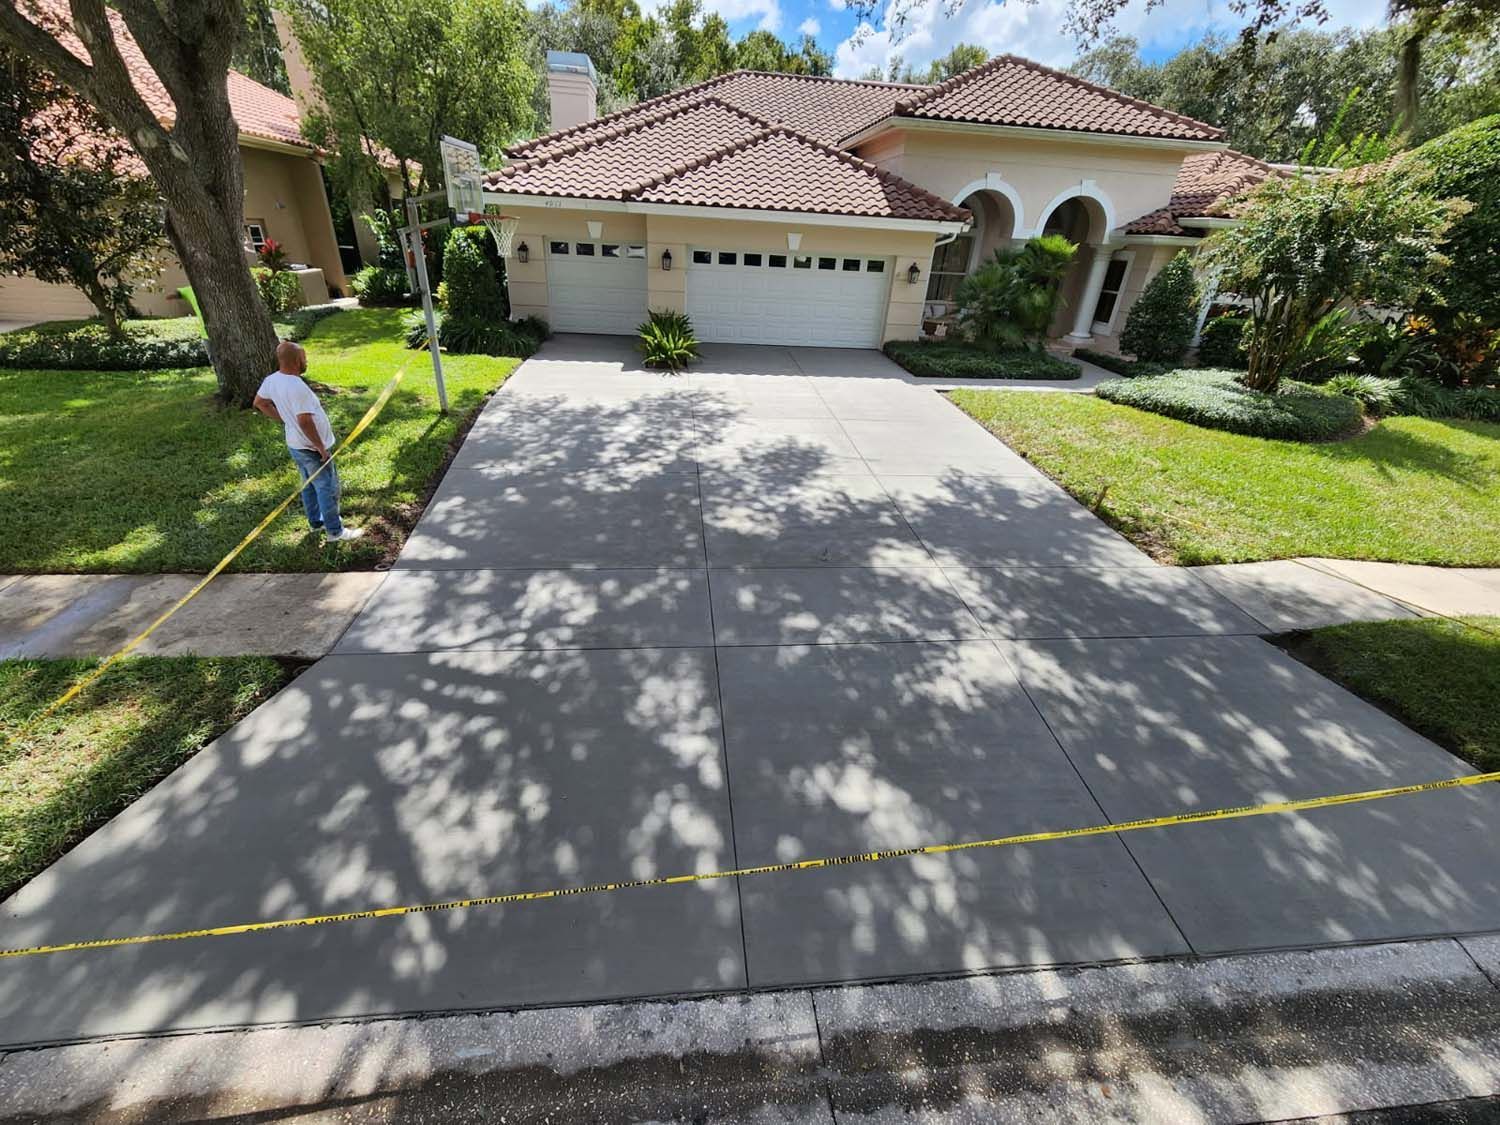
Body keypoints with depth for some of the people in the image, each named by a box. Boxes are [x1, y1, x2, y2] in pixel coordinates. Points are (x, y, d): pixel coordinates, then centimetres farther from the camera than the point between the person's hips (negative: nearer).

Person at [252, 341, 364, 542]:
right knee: (328, 488, 3)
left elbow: (260, 403, 14)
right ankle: (335, 531, 12)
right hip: (311, 448, -9)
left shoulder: (271, 380, 0)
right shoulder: (296, 386, -28)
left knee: (309, 485, 23)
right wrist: (321, 448, -20)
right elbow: (305, 421, -29)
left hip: (295, 444, 9)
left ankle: (317, 521, 37)